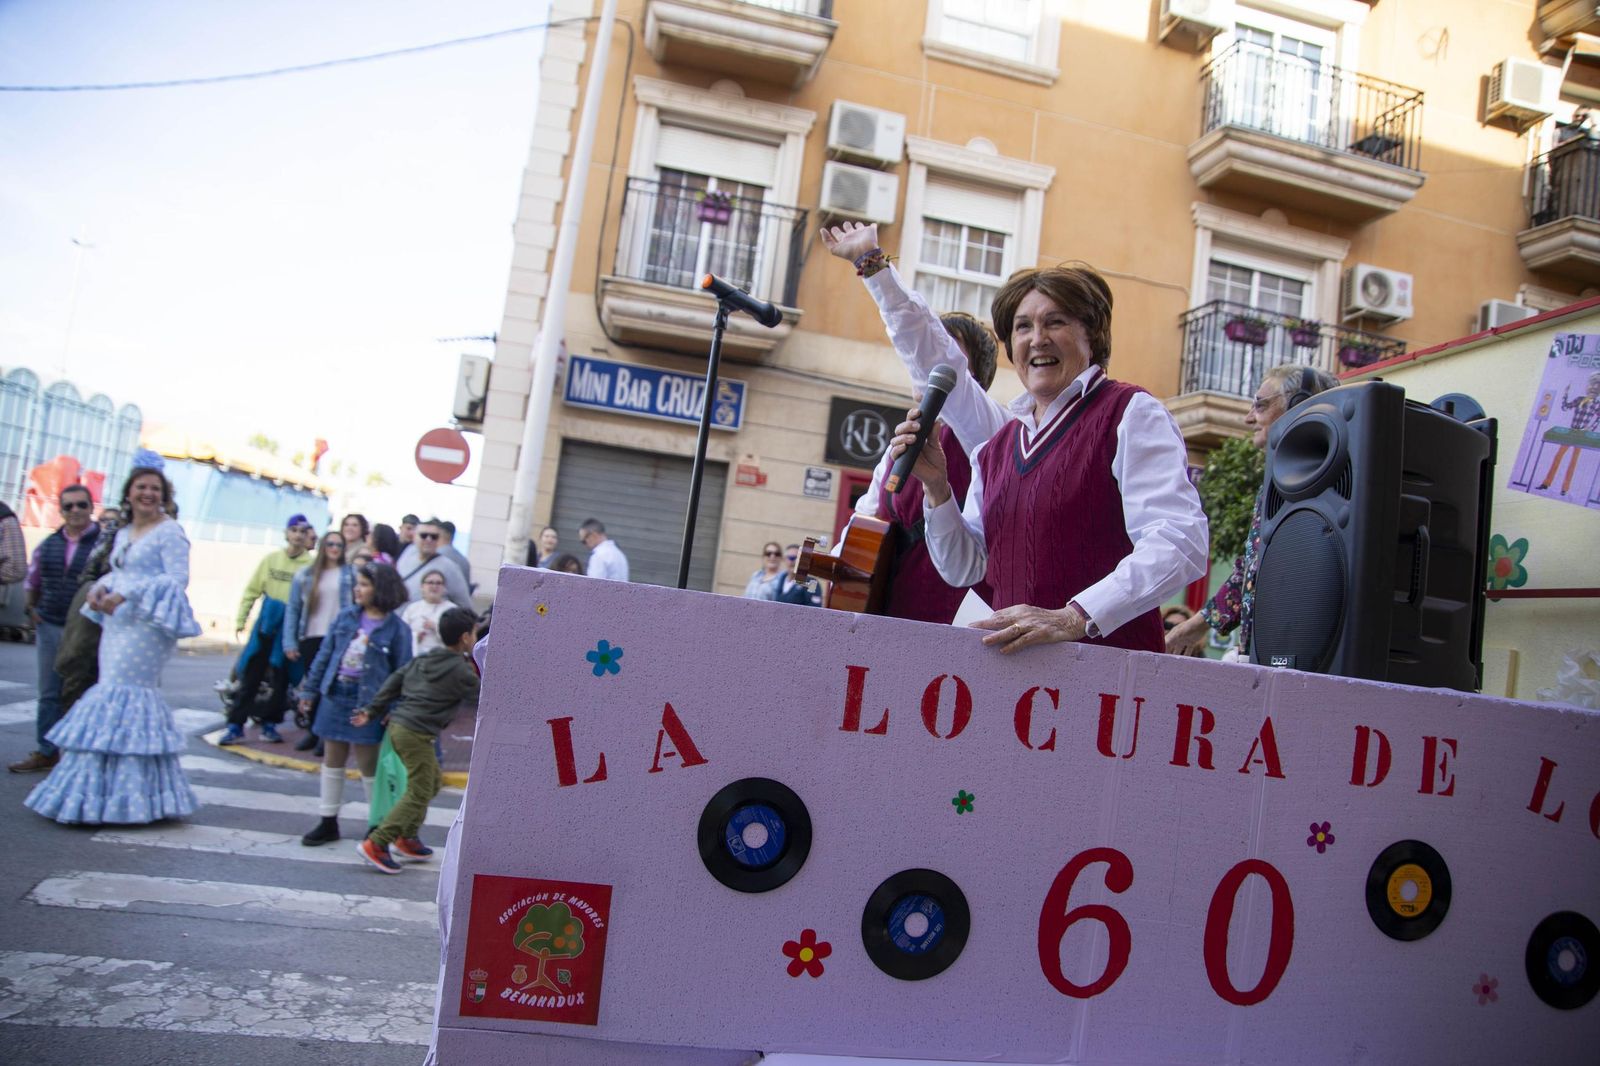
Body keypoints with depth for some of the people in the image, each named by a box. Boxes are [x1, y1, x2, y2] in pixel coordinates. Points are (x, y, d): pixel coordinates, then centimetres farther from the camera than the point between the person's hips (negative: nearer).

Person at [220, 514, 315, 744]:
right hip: (266, 623, 2)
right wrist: (241, 619, 5)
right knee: (250, 675, 4)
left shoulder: (311, 564, -5)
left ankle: (269, 725, 20)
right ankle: (236, 725, 11)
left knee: (280, 678, 7)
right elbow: (252, 590, 7)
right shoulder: (271, 559, 4)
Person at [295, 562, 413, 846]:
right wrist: (310, 690, 9)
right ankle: (328, 823, 25)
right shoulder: (345, 616, 3)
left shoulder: (396, 628, -9)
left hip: (367, 704, -4)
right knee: (332, 762, 13)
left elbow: (402, 672, -8)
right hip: (335, 697, 5)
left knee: (369, 766, 5)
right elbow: (324, 654, 9)